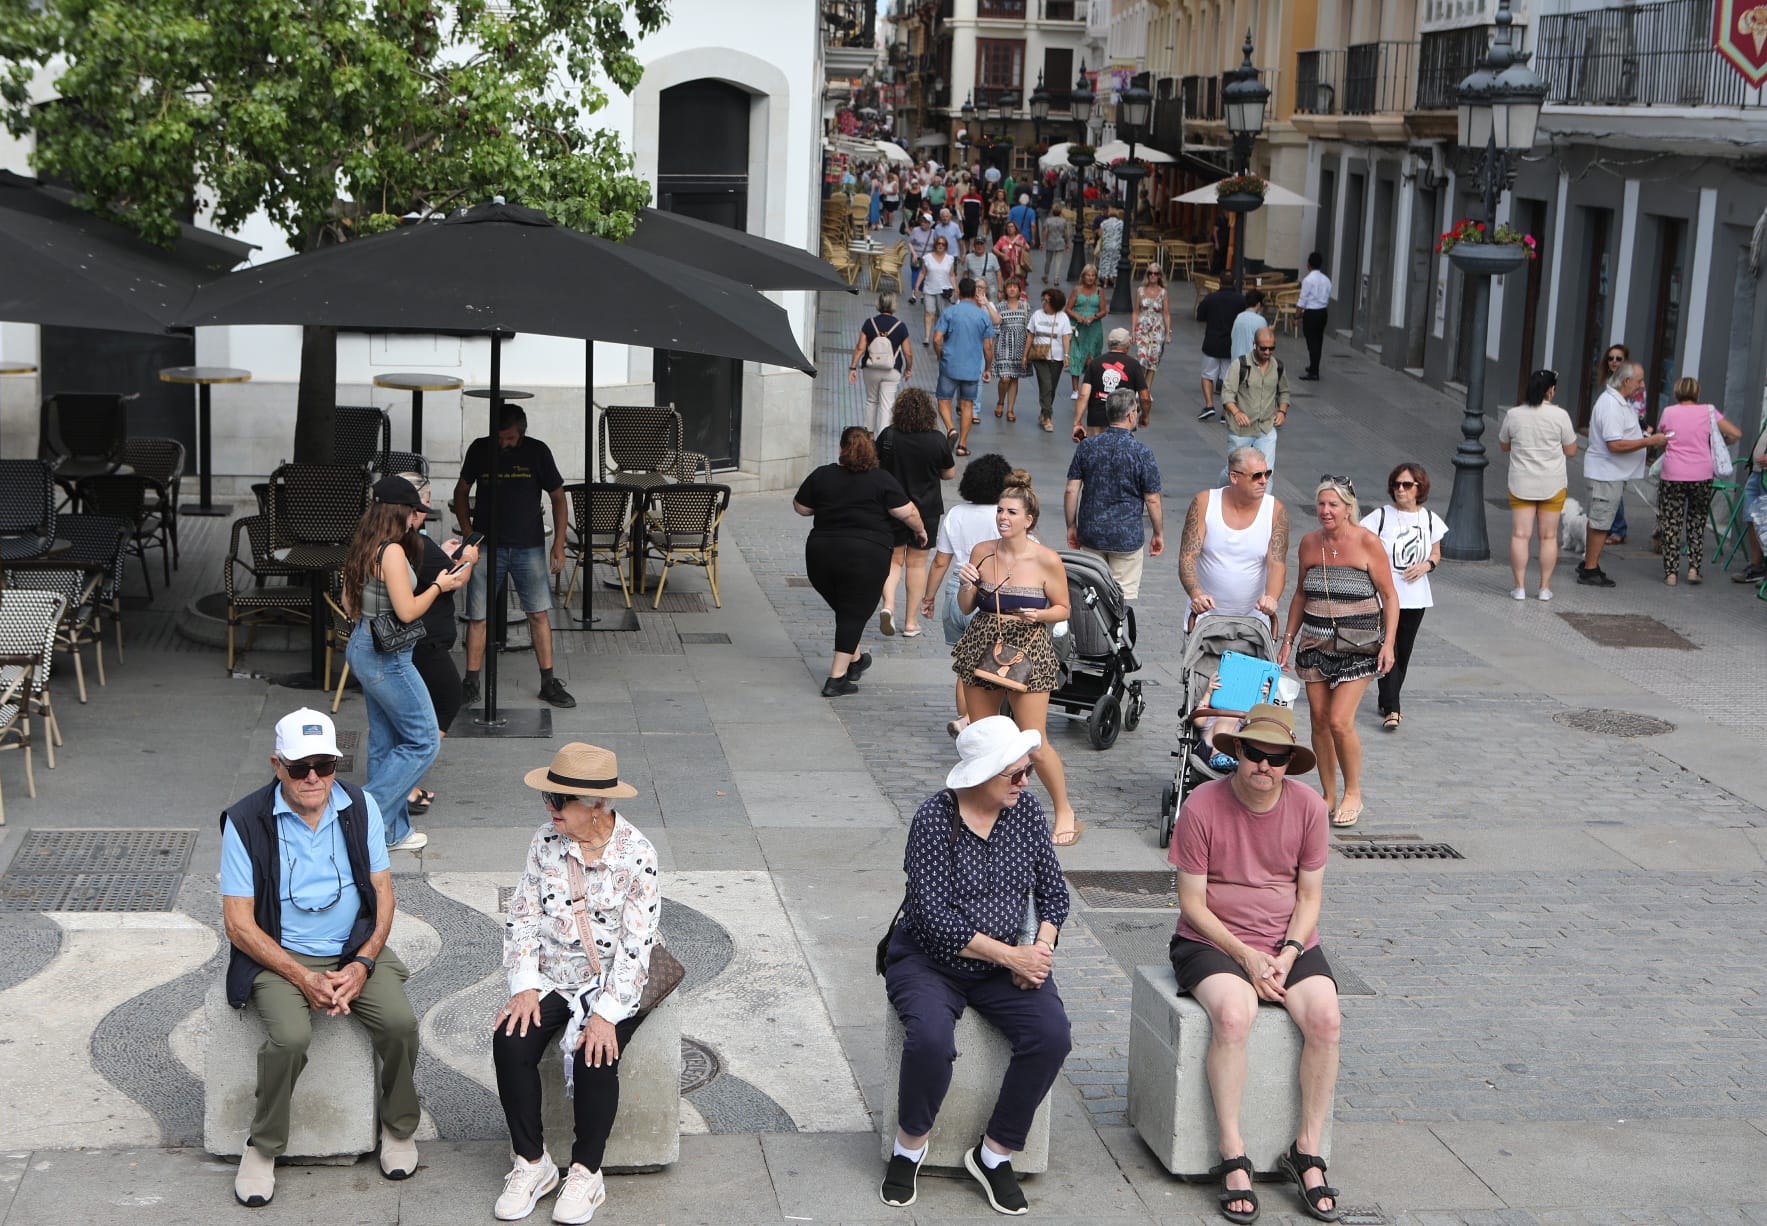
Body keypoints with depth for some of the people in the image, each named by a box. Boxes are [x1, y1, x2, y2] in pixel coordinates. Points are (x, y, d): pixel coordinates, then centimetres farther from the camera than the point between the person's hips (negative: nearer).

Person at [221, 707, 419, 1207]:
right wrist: (304, 978, -18)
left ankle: (398, 1128, 4)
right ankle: (262, 1149, -6)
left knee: (400, 1022, -22)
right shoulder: (247, 821, -10)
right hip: (281, 955, -3)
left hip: (355, 949, 3)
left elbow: (383, 893, 4)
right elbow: (239, 922, -9)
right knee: (290, 1037, -30)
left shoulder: (360, 807, 1)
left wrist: (362, 964, -12)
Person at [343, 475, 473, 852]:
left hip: (361, 648, 10)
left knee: (385, 742, 15)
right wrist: (439, 586, -6)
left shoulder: (363, 550, 8)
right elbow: (407, 610, -21)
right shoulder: (393, 551, -20)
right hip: (387, 656, -10)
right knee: (424, 741, -1)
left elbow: (349, 605, 15)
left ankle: (391, 831, 21)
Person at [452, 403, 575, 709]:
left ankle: (548, 683, 7)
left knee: (539, 613, -2)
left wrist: (559, 543, -4)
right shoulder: (479, 449, 0)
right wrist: (468, 532, 0)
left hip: (529, 547, 0)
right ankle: (471, 684, 9)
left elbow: (558, 498, 4)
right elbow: (461, 492, 12)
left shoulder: (537, 452, -2)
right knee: (478, 616, -1)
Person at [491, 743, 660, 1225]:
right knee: (510, 1042, -22)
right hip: (550, 977, 4)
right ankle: (532, 1162, -6)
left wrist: (607, 1014, -23)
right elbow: (522, 917, 1)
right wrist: (524, 986, -12)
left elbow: (636, 946, -16)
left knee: (595, 1058, -29)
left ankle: (586, 1171, -9)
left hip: (613, 984, -4)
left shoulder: (637, 857, -14)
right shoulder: (545, 842, -1)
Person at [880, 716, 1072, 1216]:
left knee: (1052, 1034, -23)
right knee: (931, 1039, -33)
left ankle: (994, 1154, -5)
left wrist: (1040, 950, -10)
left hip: (1007, 962, 4)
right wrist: (1010, 955, -21)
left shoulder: (1026, 808, 1)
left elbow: (1053, 890, 9)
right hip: (930, 959, -4)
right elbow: (934, 917, -20)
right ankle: (909, 1146, -4)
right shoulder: (935, 817, -15)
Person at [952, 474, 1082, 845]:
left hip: (1028, 651, -4)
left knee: (1034, 743, -5)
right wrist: (966, 585, -10)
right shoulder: (981, 553, 1)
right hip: (982, 648, 4)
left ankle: (1065, 812, 13)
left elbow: (1063, 609, 1)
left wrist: (1038, 615, -18)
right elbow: (966, 608, 10)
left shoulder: (1047, 560, -9)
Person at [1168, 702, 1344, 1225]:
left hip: (1290, 942, 3)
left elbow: (1309, 896, 4)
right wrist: (1246, 956, -16)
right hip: (1213, 942, -3)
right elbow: (1193, 903, -8)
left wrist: (1287, 955, -12)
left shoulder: (1308, 807, -3)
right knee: (1232, 1013, -33)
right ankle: (1233, 1158, -25)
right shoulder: (1202, 806, -11)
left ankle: (1307, 1153, -12)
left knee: (1324, 1017, -25)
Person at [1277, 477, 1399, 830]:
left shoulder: (1367, 543, -9)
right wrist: (1287, 638, 14)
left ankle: (1353, 794, 7)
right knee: (1318, 720, 5)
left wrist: (1388, 644, -12)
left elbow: (1390, 597, -4)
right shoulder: (1309, 543, 5)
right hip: (1315, 643, 5)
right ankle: (1328, 795, 18)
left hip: (1358, 647, -5)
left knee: (1340, 721, -12)